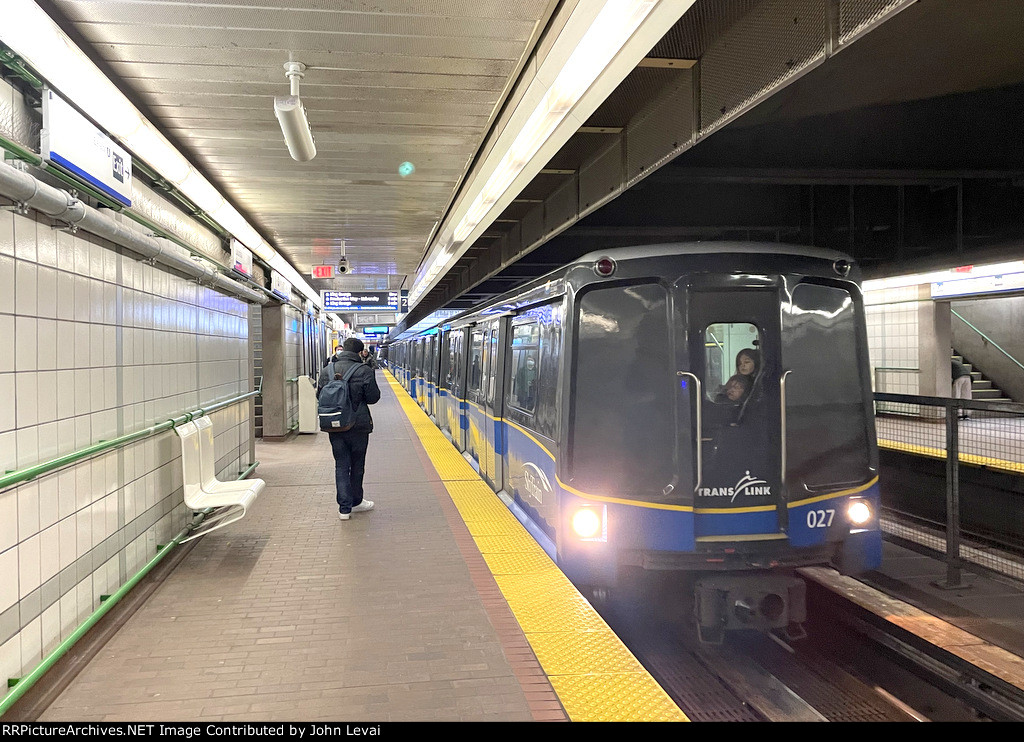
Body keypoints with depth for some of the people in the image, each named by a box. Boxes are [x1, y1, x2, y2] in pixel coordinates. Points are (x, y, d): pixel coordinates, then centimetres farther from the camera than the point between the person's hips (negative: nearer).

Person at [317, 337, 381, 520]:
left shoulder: (327, 371, 1)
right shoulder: (364, 371, -12)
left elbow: (319, 396, 9)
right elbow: (373, 398, -8)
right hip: (358, 426, -3)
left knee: (341, 466, 8)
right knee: (357, 465, 14)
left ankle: (344, 507, 5)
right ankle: (356, 502, 28)